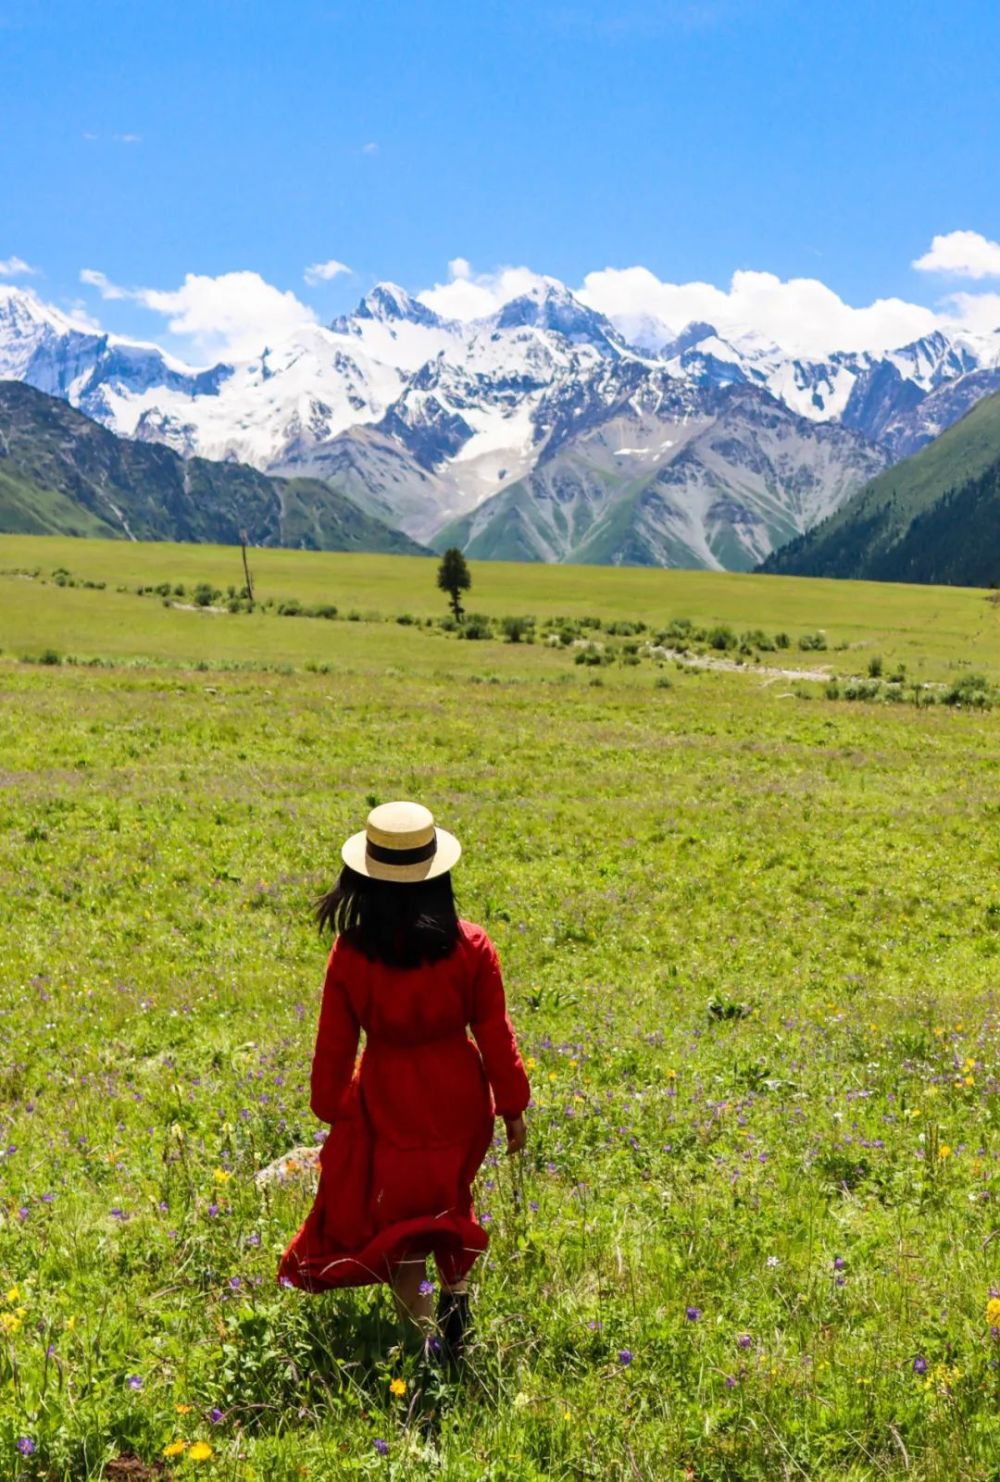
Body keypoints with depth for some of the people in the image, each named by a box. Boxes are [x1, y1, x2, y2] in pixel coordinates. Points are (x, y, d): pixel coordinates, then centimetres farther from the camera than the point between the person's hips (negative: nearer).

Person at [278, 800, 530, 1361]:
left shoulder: (351, 956, -17)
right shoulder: (471, 947, -15)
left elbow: (335, 1045, -7)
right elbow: (495, 1034, -8)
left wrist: (330, 1108, 8)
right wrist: (512, 1105, 4)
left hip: (388, 1102, -2)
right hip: (459, 1097, 2)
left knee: (396, 1218, 14)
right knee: (448, 1195, 29)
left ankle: (424, 1338, 17)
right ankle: (457, 1293, 39)